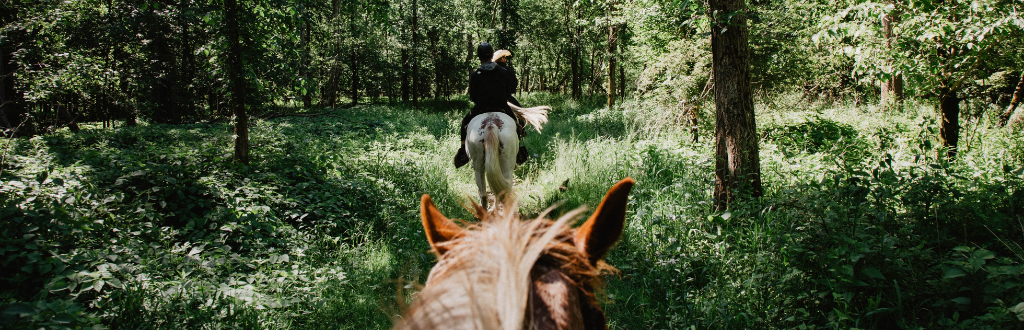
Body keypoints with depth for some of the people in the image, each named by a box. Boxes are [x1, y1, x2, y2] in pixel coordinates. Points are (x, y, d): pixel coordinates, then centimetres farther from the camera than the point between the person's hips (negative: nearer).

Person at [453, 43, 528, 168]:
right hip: (502, 108, 1)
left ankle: (463, 151, 15)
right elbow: (508, 93, 3)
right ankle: (518, 150, 25)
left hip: (480, 109, -1)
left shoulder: (474, 74, -7)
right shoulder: (504, 72, -3)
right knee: (518, 122, 27)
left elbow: (472, 97, -1)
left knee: (464, 123, 24)